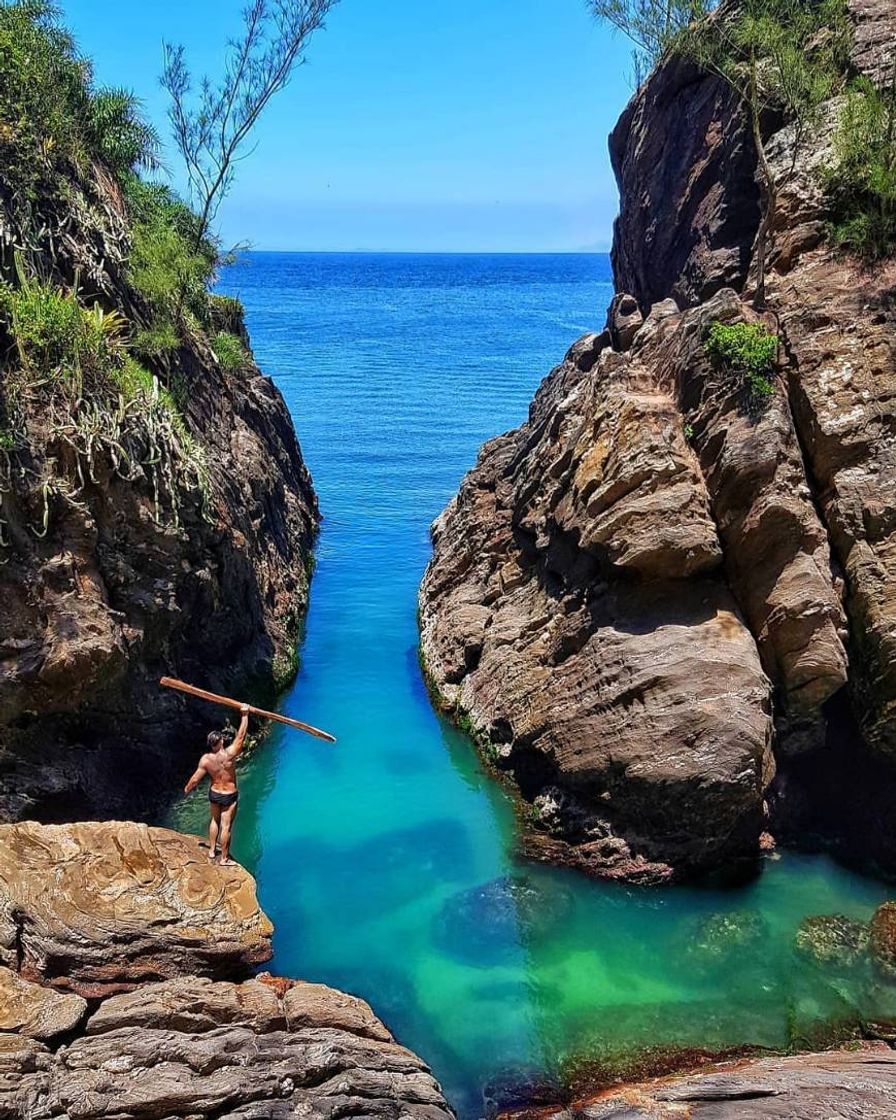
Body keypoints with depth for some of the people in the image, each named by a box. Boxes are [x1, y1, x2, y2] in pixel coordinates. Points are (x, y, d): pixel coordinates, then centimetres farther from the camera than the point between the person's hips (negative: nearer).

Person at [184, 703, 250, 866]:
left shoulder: (205, 759, -19)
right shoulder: (229, 754, -29)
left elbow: (195, 779, -9)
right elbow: (241, 736, -23)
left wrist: (187, 789, 12)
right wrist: (245, 715, -18)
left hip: (214, 793, 3)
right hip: (229, 795, -3)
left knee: (215, 820, 27)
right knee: (226, 826, 9)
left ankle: (212, 850, 41)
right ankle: (224, 859, 21)